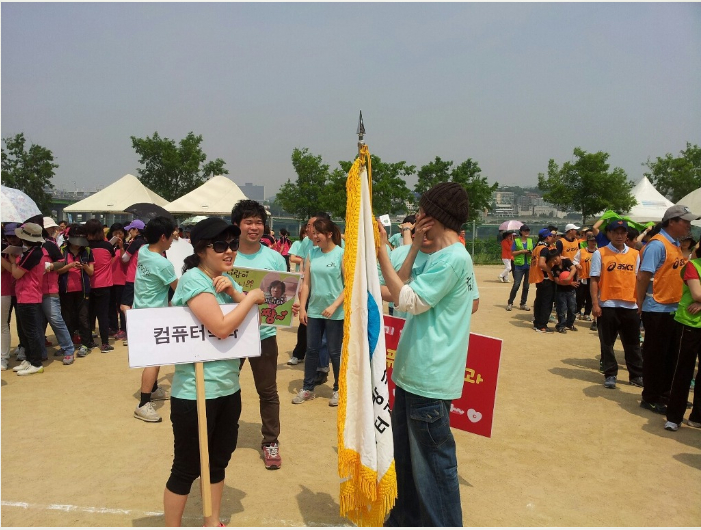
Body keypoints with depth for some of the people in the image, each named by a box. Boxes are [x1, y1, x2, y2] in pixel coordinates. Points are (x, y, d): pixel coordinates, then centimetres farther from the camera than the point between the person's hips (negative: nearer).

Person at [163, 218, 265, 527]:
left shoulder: (224, 279, 8)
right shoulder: (193, 279, -17)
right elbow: (221, 327, -26)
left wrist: (233, 292, -9)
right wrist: (250, 297, -16)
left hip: (228, 387, 8)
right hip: (196, 393, -8)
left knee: (218, 461, 21)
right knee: (186, 468, 6)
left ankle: (213, 523, 38)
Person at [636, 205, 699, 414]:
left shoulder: (675, 245, 12)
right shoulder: (658, 244, -15)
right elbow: (643, 276, -19)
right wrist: (641, 305, -13)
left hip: (674, 310, 9)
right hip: (658, 310, -8)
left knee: (670, 355, 16)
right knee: (655, 355, 2)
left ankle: (665, 393, 29)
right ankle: (650, 398, 14)